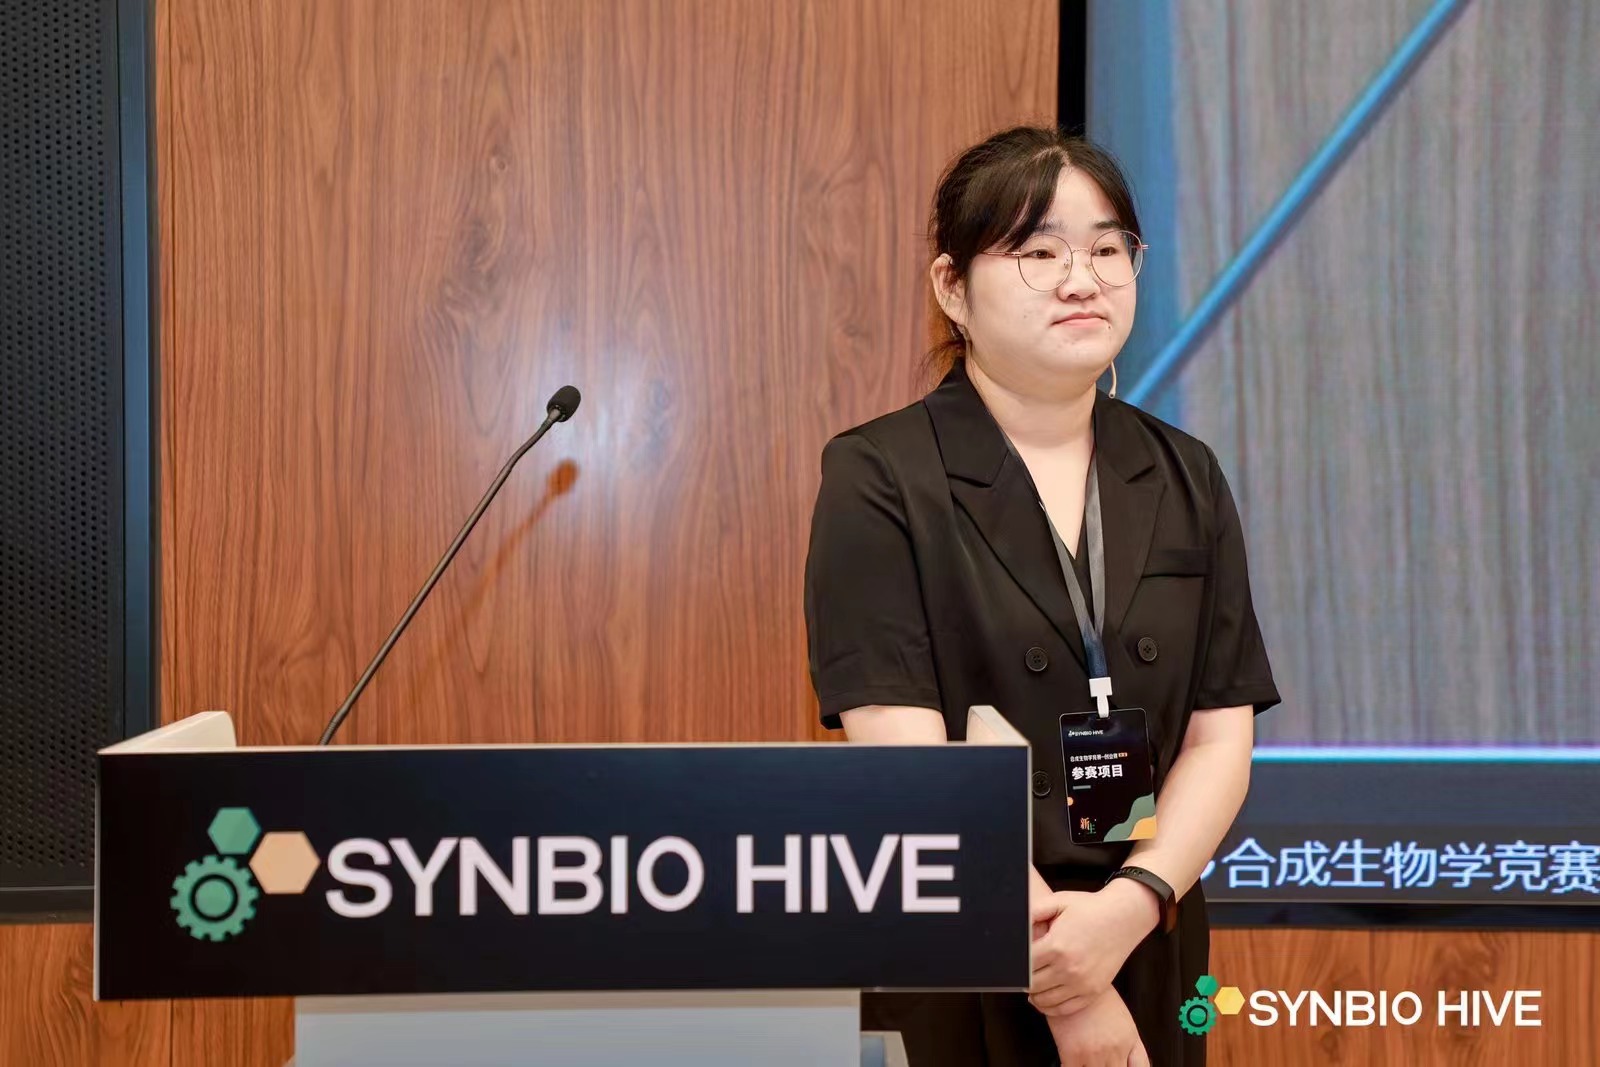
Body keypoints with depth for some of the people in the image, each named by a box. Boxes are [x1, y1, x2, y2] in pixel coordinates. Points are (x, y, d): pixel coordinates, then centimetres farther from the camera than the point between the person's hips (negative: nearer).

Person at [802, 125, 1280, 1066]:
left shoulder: (1186, 481, 5)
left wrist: (1127, 908, -15)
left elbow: (1220, 736, 1)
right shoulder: (880, 481, -8)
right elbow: (909, 757, -15)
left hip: (1147, 959, 4)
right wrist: (1062, 984, -15)